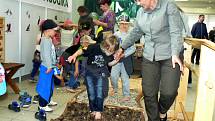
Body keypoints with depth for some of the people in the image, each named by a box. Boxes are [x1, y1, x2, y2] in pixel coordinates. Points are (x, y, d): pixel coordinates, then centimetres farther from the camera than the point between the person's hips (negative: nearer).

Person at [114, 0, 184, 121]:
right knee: (149, 93, 0)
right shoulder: (140, 12, 11)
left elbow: (176, 32, -12)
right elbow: (135, 32, 21)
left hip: (171, 55, -4)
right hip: (149, 56, 5)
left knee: (169, 91, -9)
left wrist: (175, 54, -22)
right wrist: (122, 48, 20)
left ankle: (162, 111, 25)